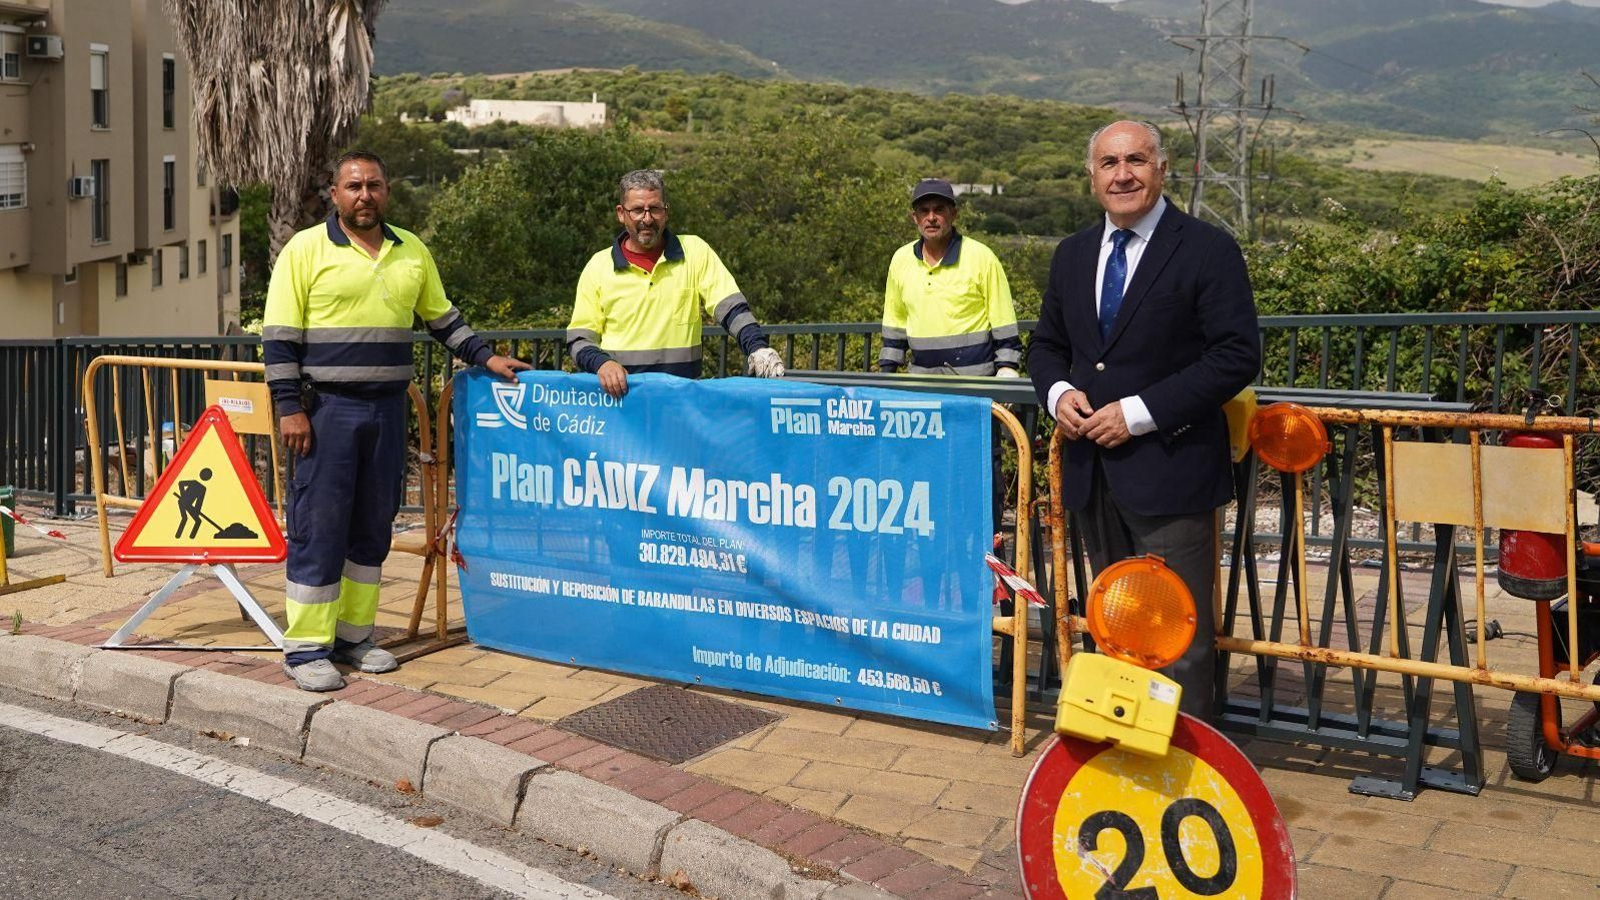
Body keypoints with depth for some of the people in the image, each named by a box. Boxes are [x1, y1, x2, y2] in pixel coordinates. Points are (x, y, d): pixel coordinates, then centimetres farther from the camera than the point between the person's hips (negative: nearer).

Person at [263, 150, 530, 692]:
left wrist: (484, 357, 10)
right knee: (319, 528, -3)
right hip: (327, 409, -5)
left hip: (388, 409, 5)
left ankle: (353, 635, 22)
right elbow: (279, 338, -6)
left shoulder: (412, 251, 11)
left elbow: (443, 319, 21)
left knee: (373, 526, 10)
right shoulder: (305, 250, -3)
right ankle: (306, 648, 5)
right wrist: (290, 409, -12)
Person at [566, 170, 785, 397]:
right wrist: (601, 363, -15)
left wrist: (757, 348, -20)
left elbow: (731, 307, -2)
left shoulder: (695, 252, 6)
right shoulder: (598, 266, 6)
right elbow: (578, 338, 6)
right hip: (617, 392, 0)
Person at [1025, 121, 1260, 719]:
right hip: (1093, 472, 6)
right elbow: (1046, 344, 20)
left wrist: (1139, 413, -18)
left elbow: (1237, 355, -13)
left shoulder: (1208, 250, -7)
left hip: (1168, 472, -6)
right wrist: (1057, 392, -3)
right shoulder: (1072, 254, 12)